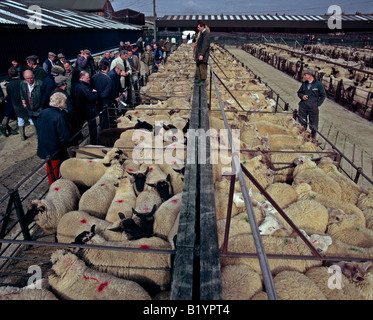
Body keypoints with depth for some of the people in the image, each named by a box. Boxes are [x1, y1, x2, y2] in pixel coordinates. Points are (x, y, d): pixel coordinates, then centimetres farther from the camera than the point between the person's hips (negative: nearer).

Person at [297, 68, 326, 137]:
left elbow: (323, 95, 2)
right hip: (303, 107, 4)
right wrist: (302, 96, -4)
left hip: (313, 108, -4)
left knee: (313, 125, 3)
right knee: (302, 124, 11)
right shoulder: (304, 83, 8)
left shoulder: (318, 84, -4)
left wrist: (318, 104, -4)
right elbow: (299, 92, 18)